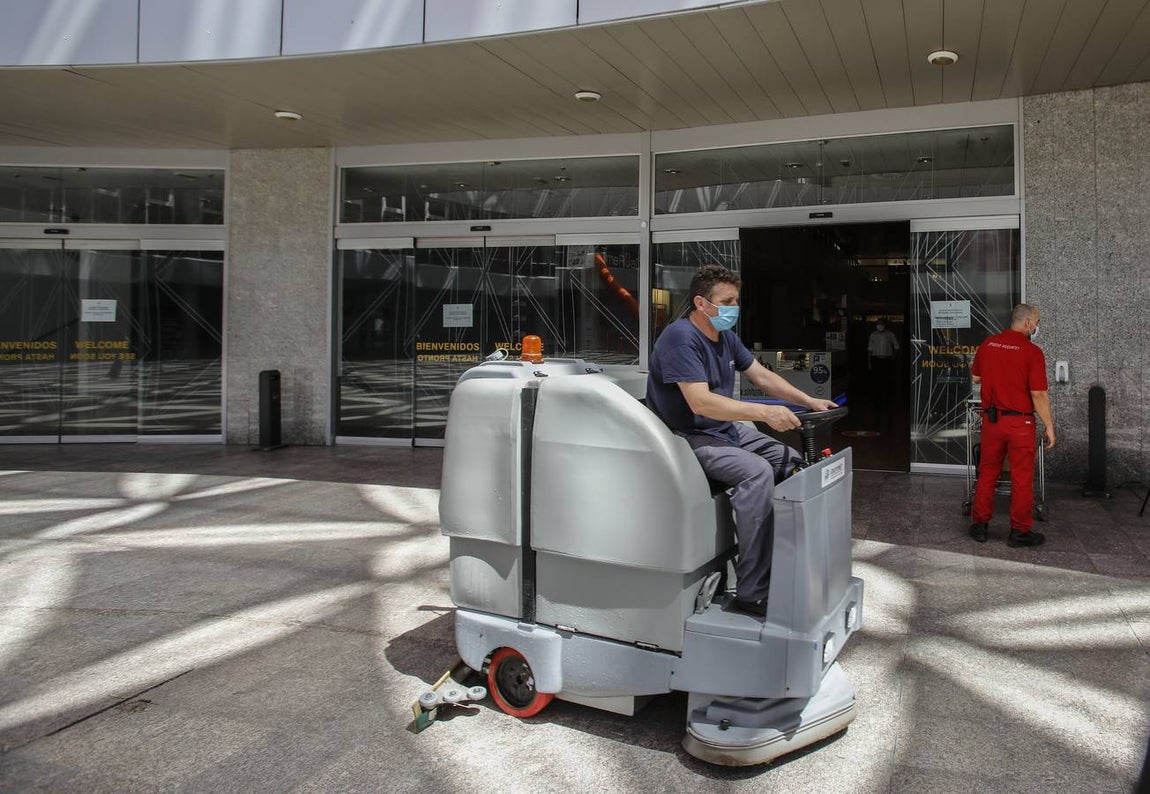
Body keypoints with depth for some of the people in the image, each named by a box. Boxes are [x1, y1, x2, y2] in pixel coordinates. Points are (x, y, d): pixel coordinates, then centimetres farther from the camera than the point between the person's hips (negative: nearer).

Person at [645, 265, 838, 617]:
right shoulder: (681, 338, -20)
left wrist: (808, 401, 4)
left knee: (793, 462, 2)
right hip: (689, 438, -10)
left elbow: (762, 376, 16)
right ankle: (753, 592, -26)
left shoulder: (726, 336, 11)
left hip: (727, 429, 10)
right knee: (757, 473, -30)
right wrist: (764, 412, -33)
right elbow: (700, 402, -30)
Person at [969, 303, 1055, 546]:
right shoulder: (1032, 352, -13)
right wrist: (1049, 426, -7)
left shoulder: (987, 344, 2)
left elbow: (976, 378, 15)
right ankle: (1020, 531, 13)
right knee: (1022, 478, 6)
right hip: (1020, 421, -5)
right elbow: (1039, 394, -14)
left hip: (991, 418, 5)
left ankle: (980, 525, 20)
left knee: (987, 473, 15)